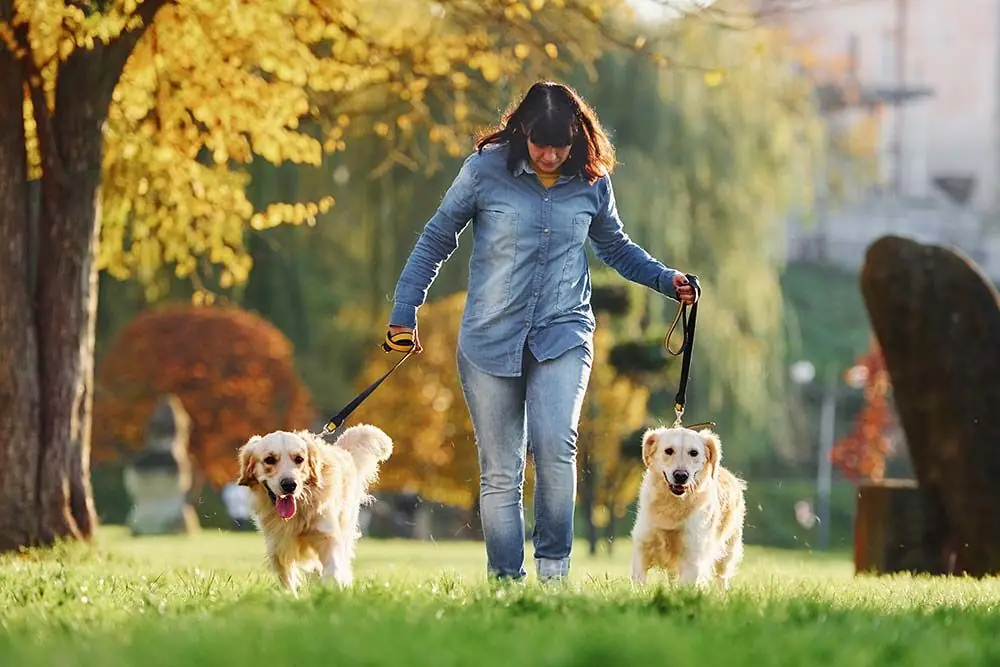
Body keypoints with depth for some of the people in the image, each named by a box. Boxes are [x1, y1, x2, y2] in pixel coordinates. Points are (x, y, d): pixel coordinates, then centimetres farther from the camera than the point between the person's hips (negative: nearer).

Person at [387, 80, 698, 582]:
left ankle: (554, 567, -8)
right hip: (489, 339, 0)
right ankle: (504, 581, 10)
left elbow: (614, 247, 22)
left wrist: (666, 281, 9)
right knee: (499, 472, 2)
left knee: (555, 446, -22)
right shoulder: (485, 171, -4)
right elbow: (436, 240, 6)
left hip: (563, 334, 0)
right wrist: (404, 312, 3)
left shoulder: (591, 182, 3)